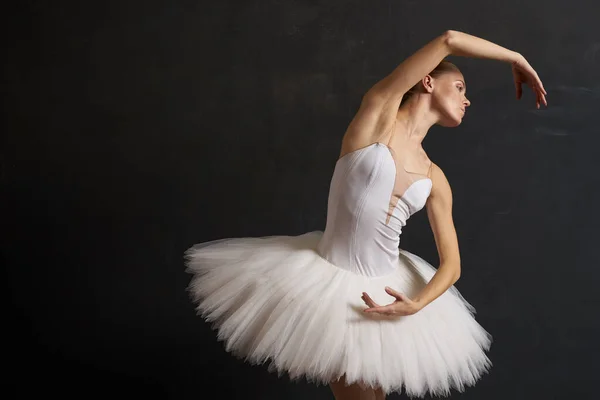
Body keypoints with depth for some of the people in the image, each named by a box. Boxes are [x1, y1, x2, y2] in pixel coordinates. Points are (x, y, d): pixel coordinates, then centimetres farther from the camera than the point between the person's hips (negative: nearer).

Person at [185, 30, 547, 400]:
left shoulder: (434, 179, 6)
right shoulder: (378, 112, -6)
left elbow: (451, 264, 4)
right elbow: (449, 40, -11)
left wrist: (417, 305, -15)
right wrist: (516, 58, 2)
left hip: (385, 289, 5)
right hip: (329, 279, -5)